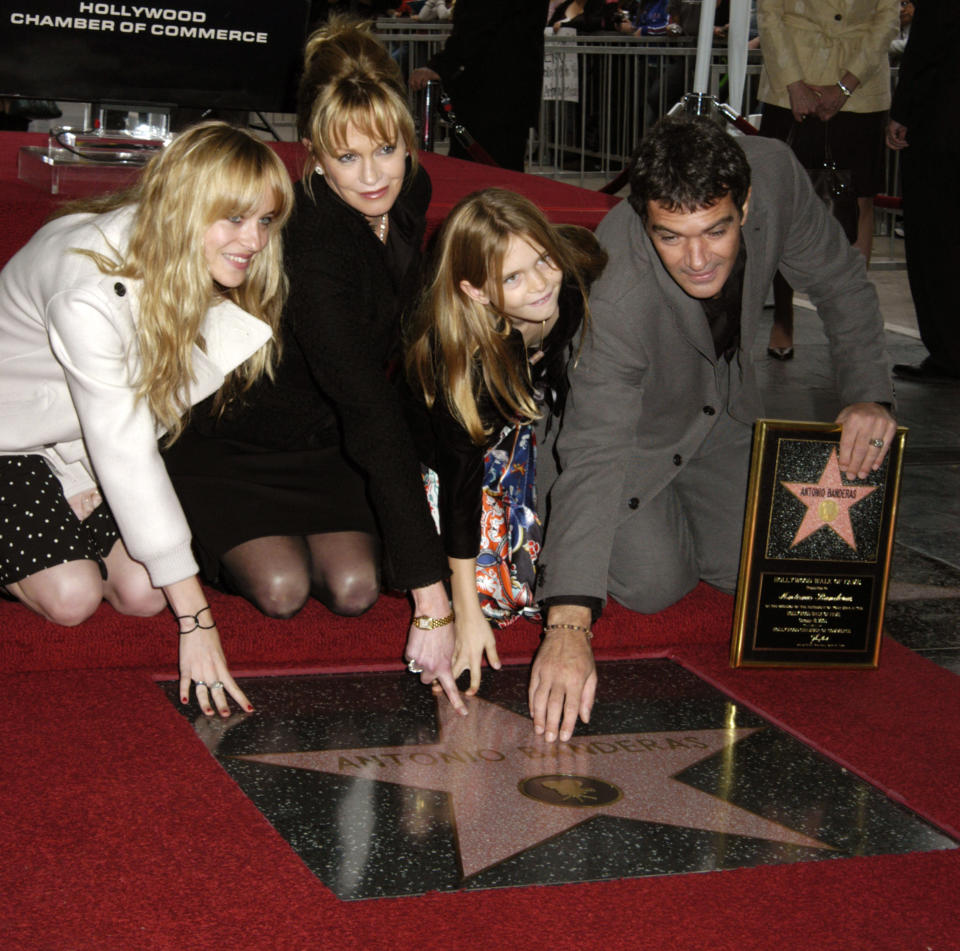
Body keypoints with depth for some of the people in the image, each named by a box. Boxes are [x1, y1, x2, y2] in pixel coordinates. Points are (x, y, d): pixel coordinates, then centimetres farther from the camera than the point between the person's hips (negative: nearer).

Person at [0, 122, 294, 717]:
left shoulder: (197, 266, -16)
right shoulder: (90, 292, -38)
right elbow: (125, 453, -37)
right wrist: (195, 616, -36)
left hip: (85, 446, 6)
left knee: (142, 593, -9)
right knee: (71, 597, -17)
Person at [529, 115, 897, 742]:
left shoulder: (774, 173, -31)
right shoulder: (616, 296, -45)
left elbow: (839, 280, -10)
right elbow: (595, 454, -48)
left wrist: (868, 394, -20)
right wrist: (568, 625, -56)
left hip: (723, 410, 5)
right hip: (635, 426, -4)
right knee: (653, 585, -8)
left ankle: (669, 511, 33)